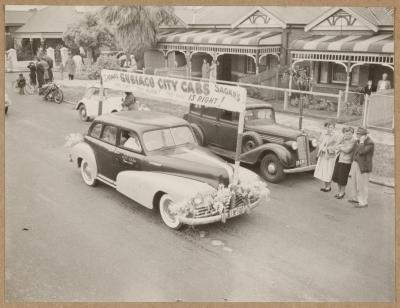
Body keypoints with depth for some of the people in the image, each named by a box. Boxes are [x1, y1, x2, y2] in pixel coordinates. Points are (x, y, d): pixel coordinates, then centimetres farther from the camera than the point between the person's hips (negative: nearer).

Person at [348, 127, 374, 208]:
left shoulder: (370, 143, -18)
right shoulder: (360, 141, 8)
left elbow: (361, 152, -29)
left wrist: (361, 142, -22)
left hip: (363, 166, -9)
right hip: (355, 163, 9)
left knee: (361, 185, -1)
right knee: (353, 182, 18)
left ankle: (363, 202, 10)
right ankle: (356, 198, 33)